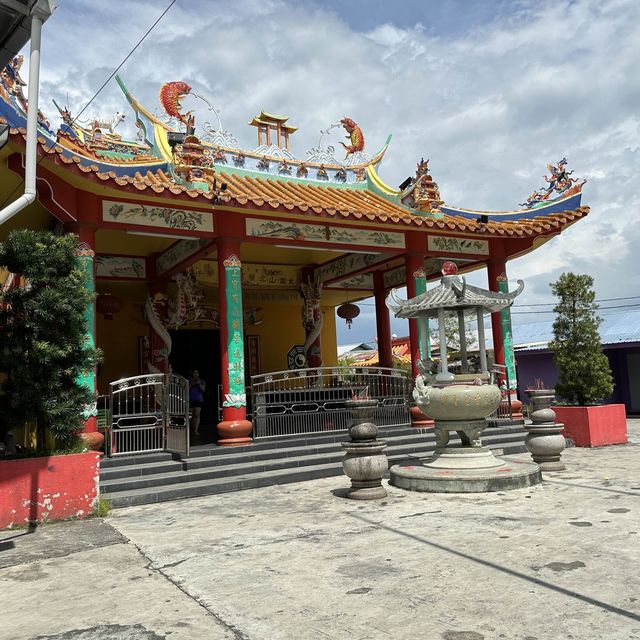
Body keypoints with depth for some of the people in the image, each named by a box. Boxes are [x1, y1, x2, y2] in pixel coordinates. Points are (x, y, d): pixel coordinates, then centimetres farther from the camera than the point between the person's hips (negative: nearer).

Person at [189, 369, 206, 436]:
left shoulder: (202, 381, 10)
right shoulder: (190, 381, 13)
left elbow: (203, 390, 0)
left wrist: (199, 384, -11)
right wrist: (191, 384, -7)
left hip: (198, 400, -2)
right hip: (191, 400, 2)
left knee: (197, 415, -12)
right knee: (192, 416, 3)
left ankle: (196, 430, -19)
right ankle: (193, 430, 12)